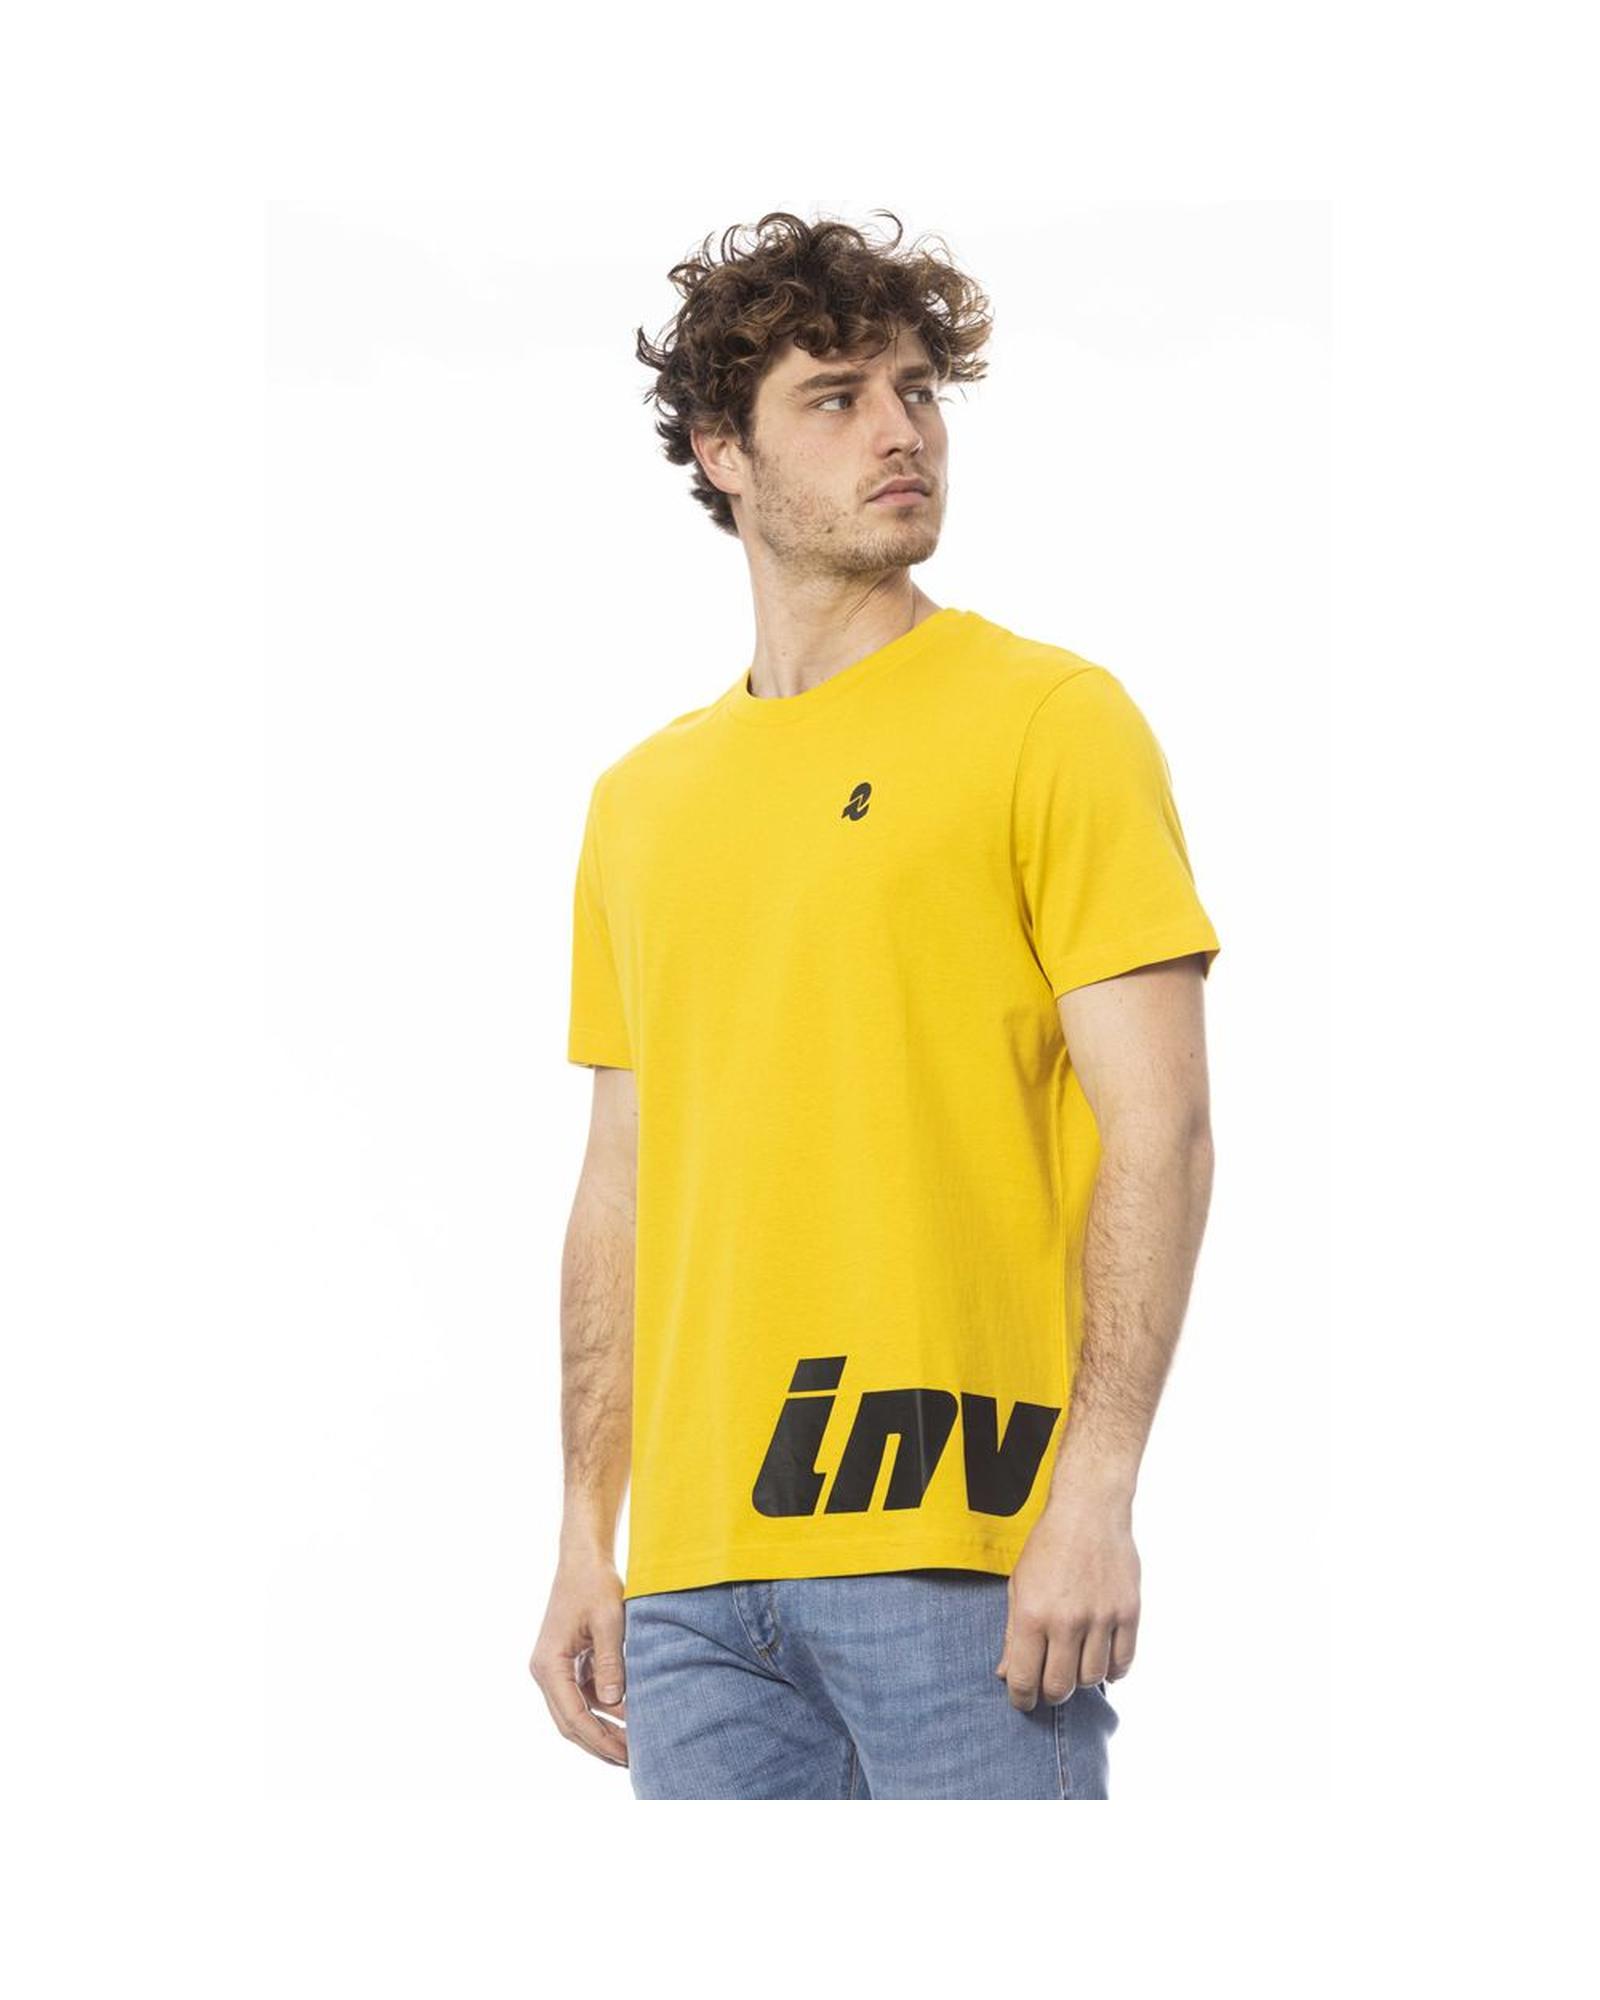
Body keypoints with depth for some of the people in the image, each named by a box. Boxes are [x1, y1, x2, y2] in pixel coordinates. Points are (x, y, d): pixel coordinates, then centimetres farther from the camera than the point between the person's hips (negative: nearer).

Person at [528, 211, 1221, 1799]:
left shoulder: (1048, 719, 0)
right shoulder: (641, 801, 16)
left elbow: (1160, 1129, -6)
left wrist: (1095, 1492, -15)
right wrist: (585, 1540, 13)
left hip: (959, 1546, -5)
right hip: (696, 1567, 5)